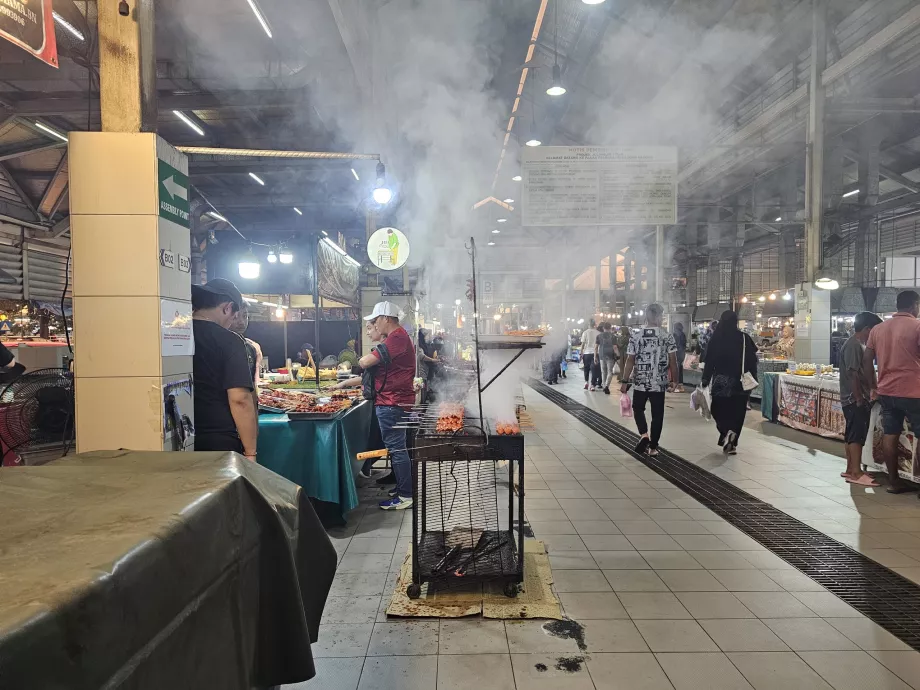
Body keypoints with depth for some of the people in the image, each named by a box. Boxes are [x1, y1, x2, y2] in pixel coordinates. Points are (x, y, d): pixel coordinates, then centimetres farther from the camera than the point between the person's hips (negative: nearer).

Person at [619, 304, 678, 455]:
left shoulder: (636, 336, -4)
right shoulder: (667, 336, -4)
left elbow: (630, 361, -6)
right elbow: (673, 361, -5)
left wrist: (624, 381, 0)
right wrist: (675, 381, 5)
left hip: (640, 382, 0)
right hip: (660, 383, 0)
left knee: (638, 408, 19)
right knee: (657, 414, 10)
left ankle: (644, 435, -3)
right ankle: (653, 447, 13)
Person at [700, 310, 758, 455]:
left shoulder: (715, 338, -6)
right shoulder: (745, 338, -3)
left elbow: (710, 361, -6)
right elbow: (752, 360, -1)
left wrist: (705, 380, -1)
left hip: (721, 381, -1)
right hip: (740, 382, 1)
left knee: (720, 409, 13)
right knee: (737, 412, 11)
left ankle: (726, 432, -12)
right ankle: (732, 444, 10)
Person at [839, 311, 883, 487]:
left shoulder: (859, 344, 16)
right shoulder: (853, 345, -15)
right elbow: (852, 374, -20)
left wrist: (866, 397, 18)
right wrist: (859, 398, -20)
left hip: (860, 399, 10)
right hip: (855, 400, -10)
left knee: (853, 435, 12)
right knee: (857, 435, -9)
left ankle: (850, 469, 18)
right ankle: (856, 473, -8)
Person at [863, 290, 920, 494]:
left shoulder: (877, 329, 9)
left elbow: (867, 360, 11)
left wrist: (873, 386, 19)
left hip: (886, 391, 6)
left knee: (889, 435, 9)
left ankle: (893, 481, 14)